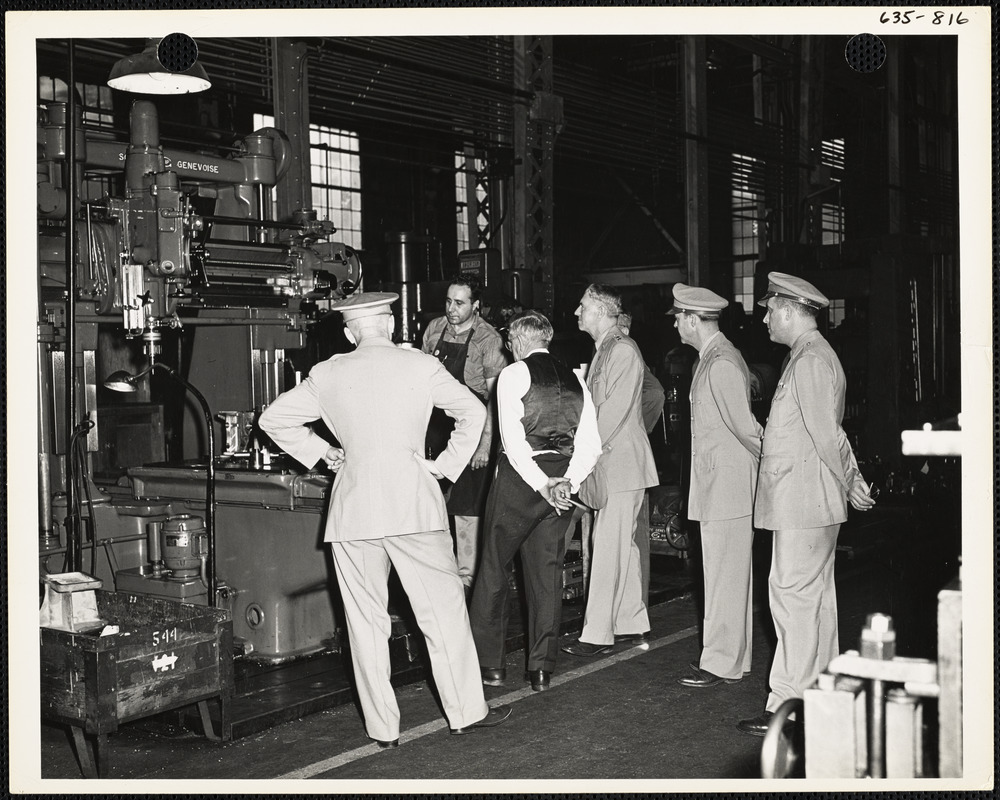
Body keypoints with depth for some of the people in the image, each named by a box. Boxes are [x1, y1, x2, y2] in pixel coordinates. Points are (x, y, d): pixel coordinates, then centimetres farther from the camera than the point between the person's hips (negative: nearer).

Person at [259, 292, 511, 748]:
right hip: (413, 503, -2)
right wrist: (447, 464, 9)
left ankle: (383, 727, 14)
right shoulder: (421, 367, 0)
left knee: (366, 621, 9)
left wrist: (322, 453, 14)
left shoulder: (327, 374, 5)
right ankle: (466, 712, 16)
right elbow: (473, 412, 2)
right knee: (443, 609, 9)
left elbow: (273, 419, 10)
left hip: (352, 509, 2)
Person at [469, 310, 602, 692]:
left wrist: (542, 484, -14)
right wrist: (566, 482, -6)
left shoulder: (513, 374, -5)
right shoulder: (574, 380, 11)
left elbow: (513, 439, -15)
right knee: (547, 571, 10)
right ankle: (541, 667, 13)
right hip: (561, 479, 5)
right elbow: (591, 445, 2)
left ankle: (489, 663, 12)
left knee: (494, 565, 7)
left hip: (519, 475, -5)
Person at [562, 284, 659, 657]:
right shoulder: (604, 350, 16)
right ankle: (633, 623, 22)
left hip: (620, 462, -9)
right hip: (607, 462, 9)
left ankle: (597, 633, -3)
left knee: (608, 547, -7)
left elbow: (615, 411, -18)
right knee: (626, 545, 14)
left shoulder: (623, 350, -13)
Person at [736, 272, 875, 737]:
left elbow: (827, 433, -19)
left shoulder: (810, 360, -17)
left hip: (802, 501, -11)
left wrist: (852, 485, -11)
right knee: (815, 594, 15)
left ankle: (786, 705, -4)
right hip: (805, 500, 11)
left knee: (792, 594, -8)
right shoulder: (808, 355, 16)